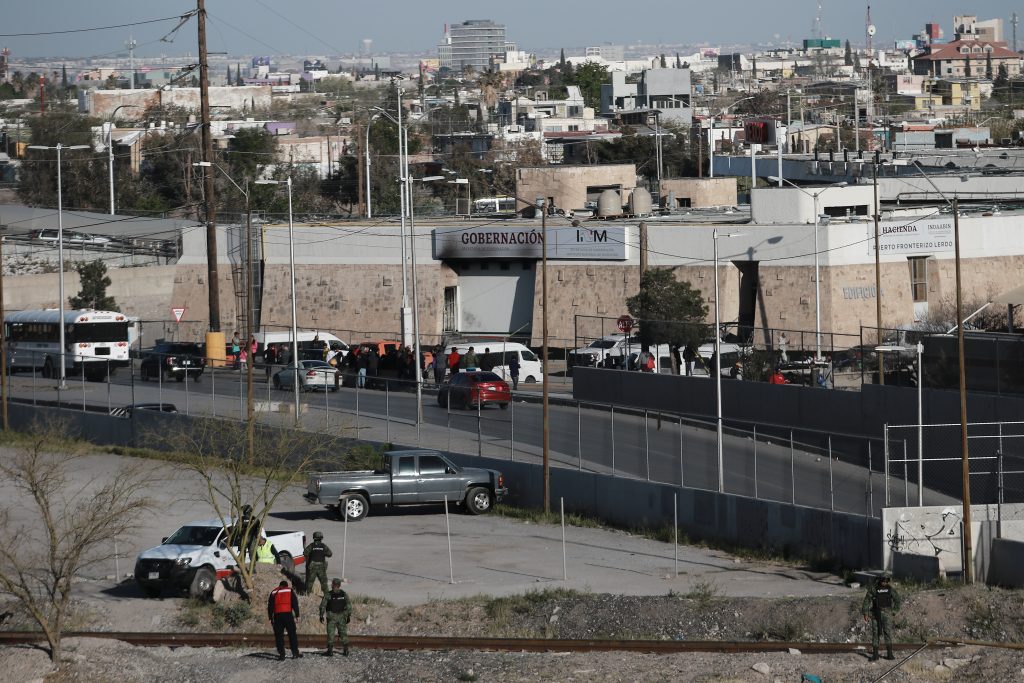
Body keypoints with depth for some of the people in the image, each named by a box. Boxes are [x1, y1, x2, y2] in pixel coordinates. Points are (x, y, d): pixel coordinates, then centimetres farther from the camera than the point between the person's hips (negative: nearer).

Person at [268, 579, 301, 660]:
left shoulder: (274, 592, 14)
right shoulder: (290, 591, 10)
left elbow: (270, 606, 12)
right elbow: (295, 603, 3)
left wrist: (270, 618, 14)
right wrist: (297, 615, 3)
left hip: (277, 615, 1)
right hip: (288, 614, -1)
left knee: (279, 636, 4)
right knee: (292, 634, 4)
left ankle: (281, 654, -1)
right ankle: (295, 653, 1)